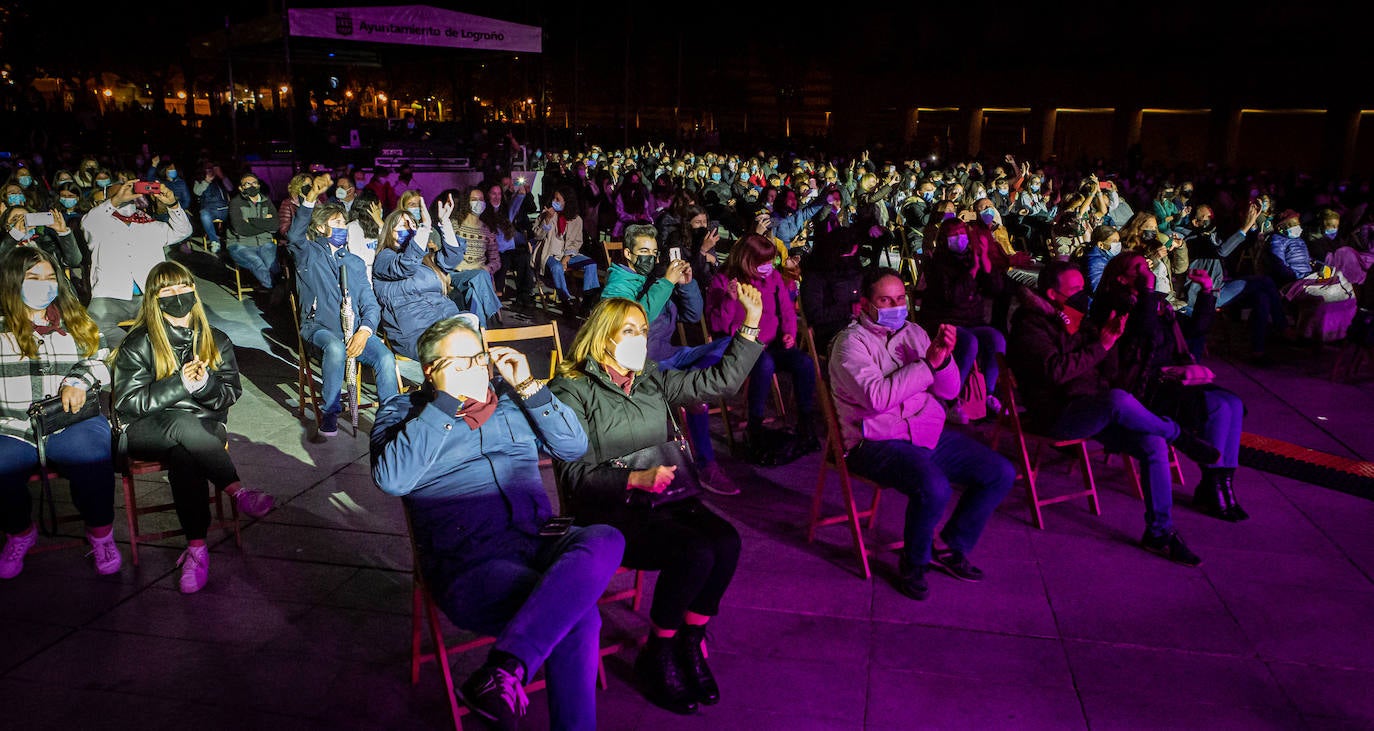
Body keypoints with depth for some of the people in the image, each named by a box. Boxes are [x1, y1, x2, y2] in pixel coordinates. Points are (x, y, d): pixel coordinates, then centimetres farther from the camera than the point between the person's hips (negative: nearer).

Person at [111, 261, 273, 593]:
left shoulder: (215, 341, 11)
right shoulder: (137, 345, 4)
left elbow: (232, 393, 7)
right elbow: (125, 402, -5)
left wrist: (205, 383, -16)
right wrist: (180, 384, -17)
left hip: (203, 428, 1)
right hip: (148, 430, -1)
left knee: (182, 454, -37)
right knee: (182, 423, -39)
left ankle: (196, 547, -36)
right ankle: (238, 491, -38)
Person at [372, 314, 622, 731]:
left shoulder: (510, 399, 24)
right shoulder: (403, 412, 13)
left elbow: (574, 446, 13)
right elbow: (391, 479, -9)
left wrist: (528, 387, 4)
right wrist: (446, 402, -9)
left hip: (538, 542, 5)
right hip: (468, 562, -5)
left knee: (605, 540, -32)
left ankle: (502, 672, -34)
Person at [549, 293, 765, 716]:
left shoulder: (652, 380, 15)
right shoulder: (572, 390, -5)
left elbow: (720, 380, 14)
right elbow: (573, 475, -11)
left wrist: (751, 322, 8)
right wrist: (636, 479, -24)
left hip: (662, 498, 6)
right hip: (607, 511, -6)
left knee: (726, 542, -22)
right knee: (695, 553, -28)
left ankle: (690, 644, -1)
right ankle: (657, 655, -5)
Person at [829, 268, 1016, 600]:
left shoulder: (913, 332, 13)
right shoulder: (851, 342, -7)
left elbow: (949, 391, 9)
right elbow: (877, 397, -24)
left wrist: (943, 358, -12)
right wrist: (928, 363, -22)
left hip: (930, 433, 7)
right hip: (878, 443, -7)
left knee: (1001, 473, -2)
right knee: (934, 488, -33)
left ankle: (950, 547, 14)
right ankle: (913, 563, -4)